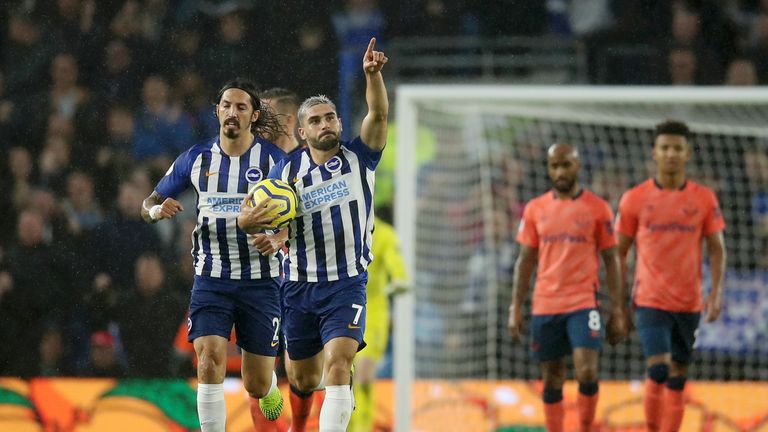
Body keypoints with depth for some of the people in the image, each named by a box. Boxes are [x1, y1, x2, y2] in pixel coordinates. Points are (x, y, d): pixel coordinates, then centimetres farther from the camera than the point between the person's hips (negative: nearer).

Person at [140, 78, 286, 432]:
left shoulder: (272, 158, -2)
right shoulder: (197, 158, 4)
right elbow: (148, 206, 11)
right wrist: (157, 209, -14)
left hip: (259, 280, -1)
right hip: (211, 279, 1)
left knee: (257, 385, 6)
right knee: (210, 362, -20)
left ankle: (270, 390, 43)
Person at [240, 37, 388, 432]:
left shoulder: (358, 158, 1)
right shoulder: (287, 170, 4)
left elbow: (378, 113, -14)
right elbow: (246, 220, 1)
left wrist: (372, 74, -32)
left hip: (347, 284, -2)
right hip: (300, 285, 2)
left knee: (337, 366, -20)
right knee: (303, 381, 12)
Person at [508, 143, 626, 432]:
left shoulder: (598, 208, 1)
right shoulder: (535, 209, 8)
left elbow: (611, 260, 3)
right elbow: (525, 260, 10)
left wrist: (617, 311, -2)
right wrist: (515, 308, 3)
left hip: (584, 303, -3)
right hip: (545, 307, 3)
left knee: (587, 372, -17)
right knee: (552, 381, 6)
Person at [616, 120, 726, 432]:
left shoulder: (704, 199, 3)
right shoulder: (635, 199, 0)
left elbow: (717, 249, 7)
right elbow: (619, 251, 6)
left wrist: (717, 292, -6)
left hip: (689, 304, 2)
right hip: (650, 301, -2)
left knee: (677, 382, 6)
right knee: (658, 372, -17)